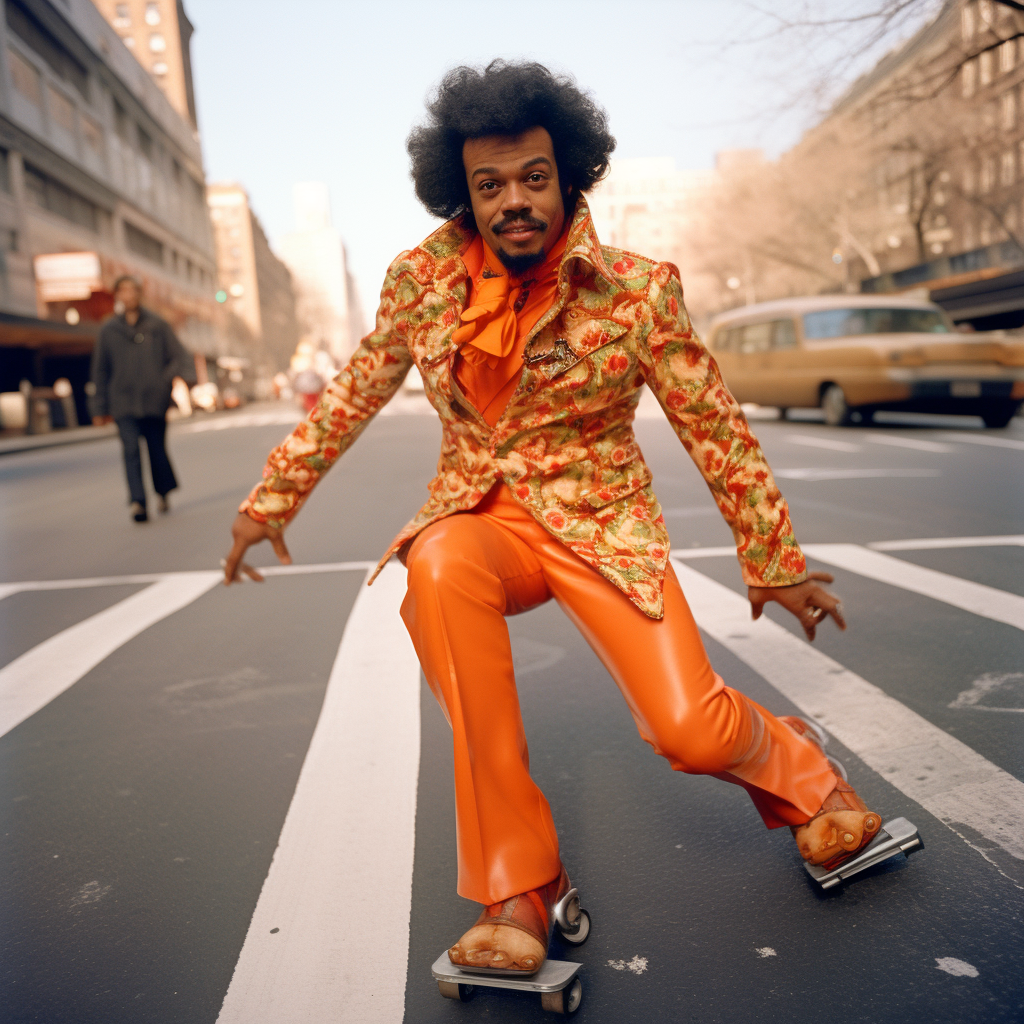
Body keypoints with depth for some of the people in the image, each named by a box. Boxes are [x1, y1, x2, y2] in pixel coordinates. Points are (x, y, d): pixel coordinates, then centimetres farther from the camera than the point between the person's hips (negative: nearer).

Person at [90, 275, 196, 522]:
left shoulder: (158, 325, 7)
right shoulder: (108, 331, 9)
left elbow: (178, 354, 5)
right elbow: (100, 371, 13)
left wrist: (186, 376, -17)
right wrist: (100, 408, 12)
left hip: (154, 399, 0)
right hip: (123, 403, 0)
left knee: (157, 448, 7)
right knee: (131, 450, -13)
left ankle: (163, 492, 30)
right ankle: (137, 501, -20)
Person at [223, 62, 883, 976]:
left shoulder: (636, 291, -11)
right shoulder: (426, 277, -4)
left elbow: (717, 431, -3)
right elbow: (356, 392, 9)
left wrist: (775, 563, 3)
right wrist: (274, 498, 12)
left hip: (601, 524, -2)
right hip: (480, 516, 2)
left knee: (689, 732, -22)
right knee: (441, 568, -36)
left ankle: (792, 767, 22)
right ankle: (516, 886, -21)